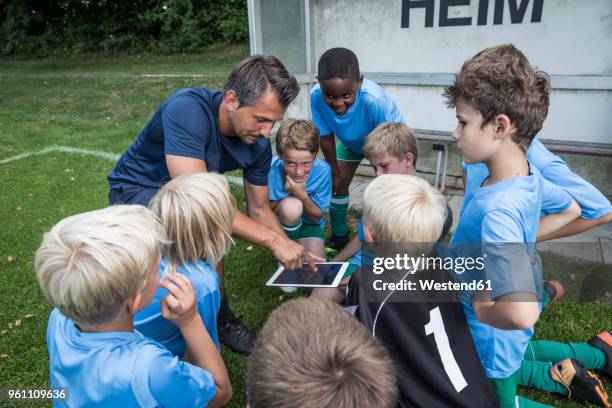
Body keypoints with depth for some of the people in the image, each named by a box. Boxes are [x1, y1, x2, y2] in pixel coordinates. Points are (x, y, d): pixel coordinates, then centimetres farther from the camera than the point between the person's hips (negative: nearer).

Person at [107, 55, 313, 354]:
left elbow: (259, 209, -3)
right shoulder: (187, 109, -35)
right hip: (136, 190, -6)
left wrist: (293, 254, -17)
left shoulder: (258, 144, -15)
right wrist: (274, 240, -39)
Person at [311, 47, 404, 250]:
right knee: (338, 186, 8)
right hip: (352, 140, 4)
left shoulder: (374, 99, -45)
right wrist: (335, 172, -6)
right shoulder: (316, 96, -35)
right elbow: (326, 137, -17)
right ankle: (339, 236, 29)